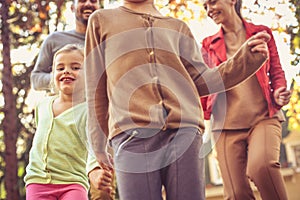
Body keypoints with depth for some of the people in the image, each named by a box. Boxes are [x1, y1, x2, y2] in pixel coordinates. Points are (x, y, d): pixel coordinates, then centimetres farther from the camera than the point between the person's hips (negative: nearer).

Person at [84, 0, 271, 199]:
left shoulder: (178, 27, 24)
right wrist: (98, 144, 14)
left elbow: (201, 81, 16)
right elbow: (96, 89, 17)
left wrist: (248, 57, 4)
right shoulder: (101, 20, 19)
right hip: (133, 132, -2)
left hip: (185, 129, 2)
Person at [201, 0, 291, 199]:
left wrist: (279, 94, -7)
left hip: (263, 117, -2)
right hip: (227, 124, 2)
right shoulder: (209, 44, 17)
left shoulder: (262, 33, 14)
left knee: (262, 164, -32)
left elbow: (276, 72, 14)